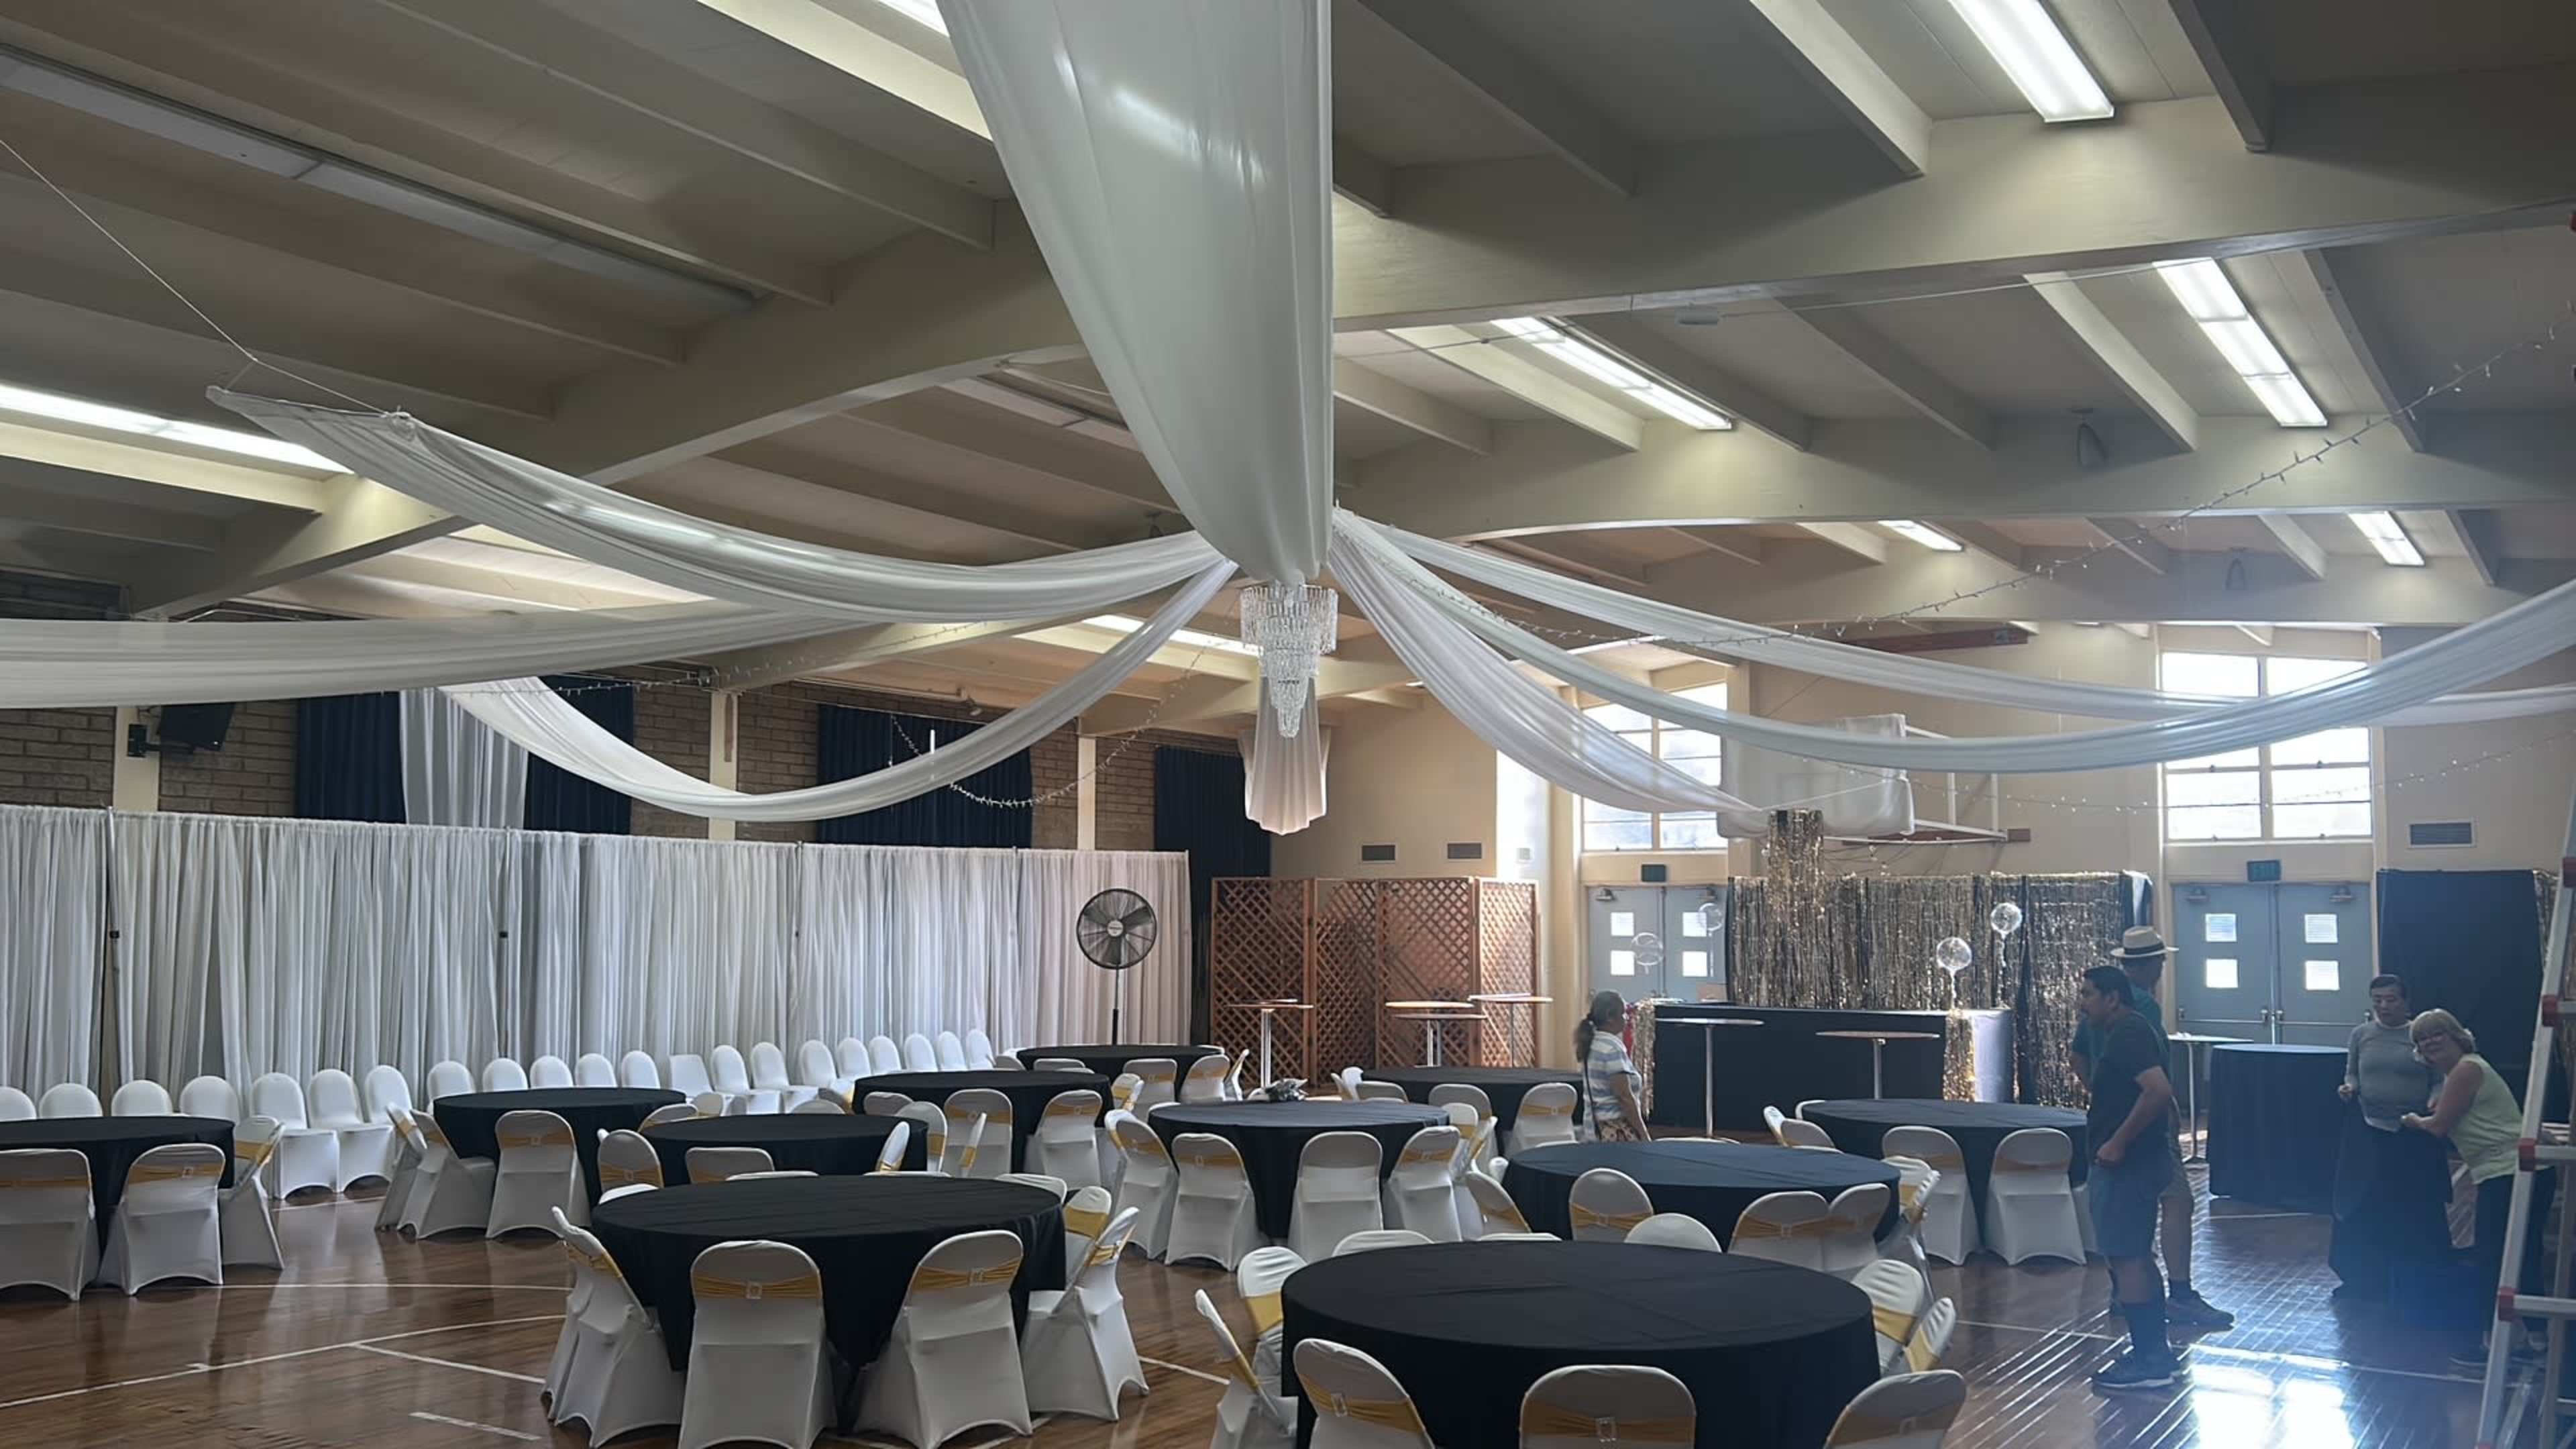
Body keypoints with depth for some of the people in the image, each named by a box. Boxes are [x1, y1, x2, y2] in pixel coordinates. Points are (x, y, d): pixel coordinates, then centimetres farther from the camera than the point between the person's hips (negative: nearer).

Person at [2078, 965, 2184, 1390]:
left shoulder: (2129, 1034, -17)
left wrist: (2117, 1143, -26)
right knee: (2136, 1255, 17)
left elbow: (2159, 1090, -29)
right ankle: (2156, 1351, 24)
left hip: (2127, 1164, -11)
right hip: (2133, 1161, 11)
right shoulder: (2125, 1032, 15)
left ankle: (2148, 1362, -2)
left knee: (2126, 1257, -6)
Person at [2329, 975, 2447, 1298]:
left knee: (2416, 1209, 3)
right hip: (2368, 1131, 2)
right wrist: (2349, 1087, -6)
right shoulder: (2362, 1034, 5)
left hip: (2414, 1134, -2)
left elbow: (2440, 1081, 0)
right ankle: (2362, 1280, 17)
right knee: (2362, 1207, 3)